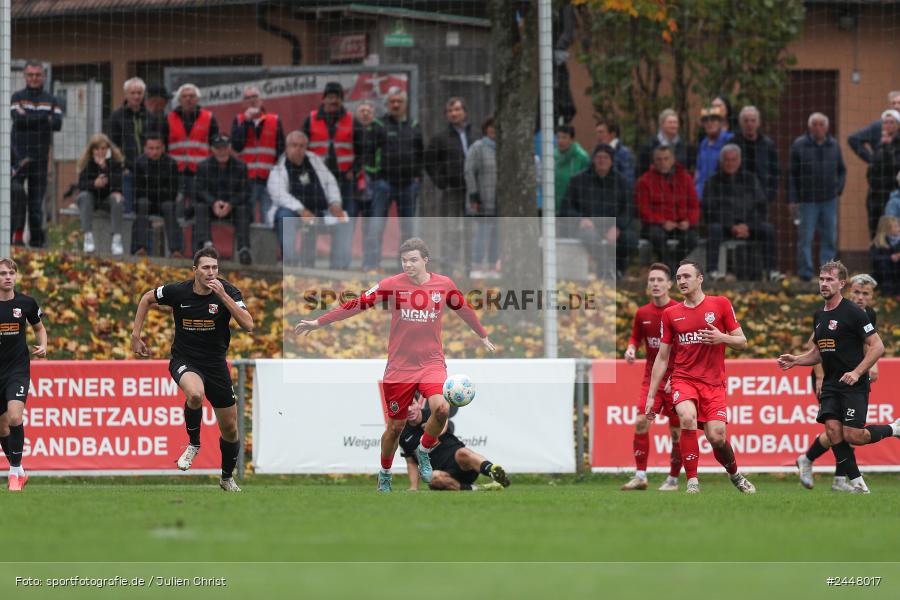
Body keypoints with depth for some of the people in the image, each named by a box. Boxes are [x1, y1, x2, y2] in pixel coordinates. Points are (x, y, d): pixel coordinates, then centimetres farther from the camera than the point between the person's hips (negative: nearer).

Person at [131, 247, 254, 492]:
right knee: (195, 394, -38)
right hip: (184, 360, -2)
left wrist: (223, 296, -30)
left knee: (230, 429, 9)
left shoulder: (228, 292, -12)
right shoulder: (178, 291, -12)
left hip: (216, 363, 2)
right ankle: (193, 444, -11)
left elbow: (248, 325, -24)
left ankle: (227, 478, 36)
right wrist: (136, 336, 5)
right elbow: (147, 299, 8)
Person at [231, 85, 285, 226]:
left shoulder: (274, 121, 9)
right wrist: (247, 121, -8)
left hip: (268, 179, 0)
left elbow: (281, 151, 8)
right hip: (246, 180, 0)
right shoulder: (239, 120, 10)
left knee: (269, 222, -6)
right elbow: (236, 145, -6)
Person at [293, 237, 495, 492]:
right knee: (396, 426, 6)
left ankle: (424, 452, 4)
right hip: (399, 367, -1)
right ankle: (384, 475, 32)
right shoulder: (391, 285, -7)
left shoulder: (444, 284, -1)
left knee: (441, 409, -25)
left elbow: (464, 309, 17)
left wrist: (483, 336, 30)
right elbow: (356, 304, -1)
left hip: (432, 363, 1)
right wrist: (318, 322, 1)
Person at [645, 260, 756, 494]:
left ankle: (734, 474, 23)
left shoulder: (720, 304, 2)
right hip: (683, 379, 1)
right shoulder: (671, 314, 7)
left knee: (717, 437, -10)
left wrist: (722, 338, -18)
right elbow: (662, 358, 11)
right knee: (688, 417, -29)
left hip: (713, 382, -1)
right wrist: (651, 396, 8)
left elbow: (742, 343, 4)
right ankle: (692, 482, -23)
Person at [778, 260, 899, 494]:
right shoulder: (819, 316, 13)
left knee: (852, 435, -13)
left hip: (854, 385, -7)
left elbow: (877, 346, -13)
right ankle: (858, 485, -2)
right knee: (833, 430, -9)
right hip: (831, 385, 7)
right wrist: (795, 360, 7)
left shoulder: (852, 312, -11)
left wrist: (857, 372, -22)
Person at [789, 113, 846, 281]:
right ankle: (805, 273, -1)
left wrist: (839, 188, 5)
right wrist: (792, 200, -4)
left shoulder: (834, 145, 8)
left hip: (829, 200, 3)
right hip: (807, 200, -3)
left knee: (830, 238, 6)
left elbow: (841, 170, 20)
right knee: (805, 237, -5)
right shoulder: (799, 145, -1)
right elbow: (792, 174, 0)